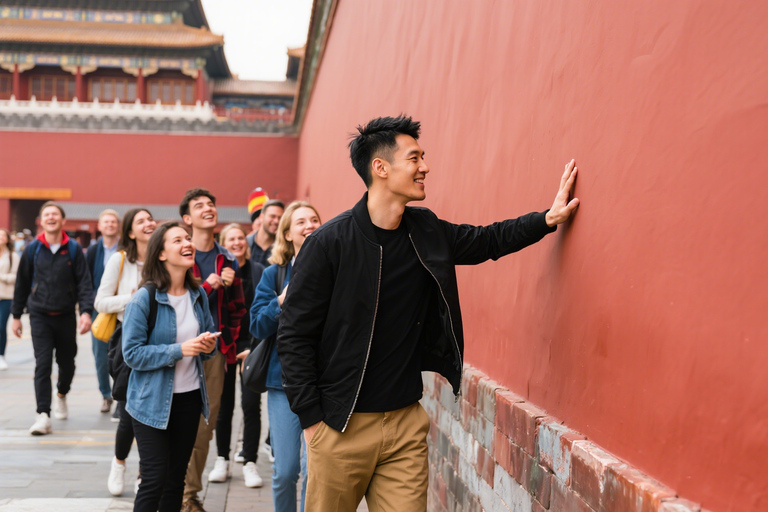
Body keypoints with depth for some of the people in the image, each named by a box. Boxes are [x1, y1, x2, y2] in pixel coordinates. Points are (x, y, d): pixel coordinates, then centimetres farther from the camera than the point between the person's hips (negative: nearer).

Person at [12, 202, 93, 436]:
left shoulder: (74, 249, -2)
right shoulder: (32, 249, 1)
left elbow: (84, 283, -6)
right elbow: (22, 284, 7)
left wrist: (86, 311, -18)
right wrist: (16, 315, 9)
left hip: (66, 316, 1)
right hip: (40, 316, -1)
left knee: (66, 362, 13)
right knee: (43, 365, -9)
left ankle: (62, 395, 42)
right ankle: (43, 415, -10)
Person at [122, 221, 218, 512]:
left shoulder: (198, 296, 4)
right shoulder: (144, 299, -14)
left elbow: (209, 337, 17)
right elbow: (132, 354, -16)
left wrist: (209, 345, -8)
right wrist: (180, 350, -24)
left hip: (190, 397, 6)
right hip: (153, 400, -6)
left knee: (176, 477, 13)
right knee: (155, 480, -5)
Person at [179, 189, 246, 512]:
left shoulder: (227, 260, 12)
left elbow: (236, 307, 19)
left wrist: (230, 340, 9)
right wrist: (208, 286, -14)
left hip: (216, 351, 4)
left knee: (206, 424, 6)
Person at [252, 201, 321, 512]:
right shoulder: (274, 274, 6)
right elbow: (258, 326, 1)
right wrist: (282, 300, -14)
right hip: (284, 379, 2)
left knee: (315, 469, -6)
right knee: (285, 470, 4)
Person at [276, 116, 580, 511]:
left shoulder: (427, 232, 5)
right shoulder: (329, 243, -12)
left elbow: (486, 241, 21)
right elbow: (294, 335, -9)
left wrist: (547, 219, 7)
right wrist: (311, 418, -10)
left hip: (407, 422, 5)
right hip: (341, 425, -4)